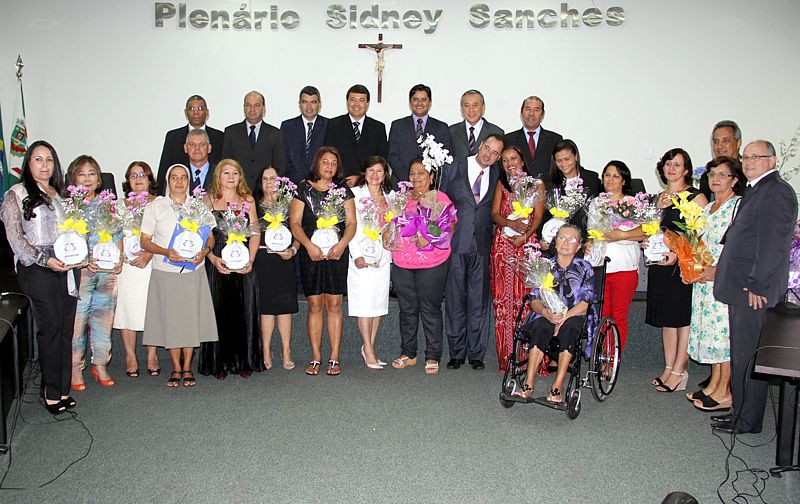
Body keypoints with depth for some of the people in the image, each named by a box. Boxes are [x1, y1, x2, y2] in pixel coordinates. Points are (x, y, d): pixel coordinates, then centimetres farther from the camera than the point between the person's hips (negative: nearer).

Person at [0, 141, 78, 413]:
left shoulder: (61, 194, 19)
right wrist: (44, 259, -15)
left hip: (66, 267, 5)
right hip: (37, 269, -5)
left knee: (66, 329, 3)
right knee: (50, 328, -6)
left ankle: (62, 389, 11)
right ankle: (52, 392, 3)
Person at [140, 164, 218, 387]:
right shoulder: (156, 206, 5)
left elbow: (210, 237, 11)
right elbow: (145, 241, 2)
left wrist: (204, 251, -11)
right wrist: (166, 252, -15)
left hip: (194, 271, 1)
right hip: (165, 272, -1)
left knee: (192, 317, 1)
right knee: (170, 318, 1)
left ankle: (187, 367, 12)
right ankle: (176, 368, 13)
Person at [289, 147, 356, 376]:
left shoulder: (343, 190, 10)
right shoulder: (303, 189, 6)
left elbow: (351, 223, 5)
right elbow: (294, 222, 0)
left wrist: (342, 244, -12)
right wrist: (309, 245, -14)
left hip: (337, 254, 1)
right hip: (311, 254, -1)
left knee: (334, 306, 0)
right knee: (314, 306, 1)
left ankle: (334, 359, 5)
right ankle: (316, 358, 9)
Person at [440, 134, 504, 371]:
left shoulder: (496, 175, 11)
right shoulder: (453, 169, 5)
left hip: (482, 245, 2)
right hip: (455, 244, -1)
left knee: (480, 300, 3)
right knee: (455, 300, 3)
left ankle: (476, 354, 14)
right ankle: (456, 353, 12)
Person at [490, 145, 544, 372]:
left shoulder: (536, 184, 10)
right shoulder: (501, 184, 18)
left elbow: (538, 217, 1)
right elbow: (495, 214, 6)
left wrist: (524, 236, -16)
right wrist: (511, 223, -14)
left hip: (527, 245, -2)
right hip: (502, 244, 2)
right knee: (503, 298, -1)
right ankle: (507, 358, 3)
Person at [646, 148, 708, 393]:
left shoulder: (695, 197, -6)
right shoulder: (660, 197, 15)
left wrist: (677, 254, -20)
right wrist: (647, 241, 6)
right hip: (660, 263, 7)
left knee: (683, 317, -1)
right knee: (666, 317, 10)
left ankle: (679, 371, 6)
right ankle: (669, 368, 18)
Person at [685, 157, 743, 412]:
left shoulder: (740, 206, -10)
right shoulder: (708, 208, 15)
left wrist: (717, 271, -21)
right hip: (704, 279, 8)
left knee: (725, 331, -4)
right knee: (711, 331, 12)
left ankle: (725, 393, 4)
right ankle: (714, 384, 22)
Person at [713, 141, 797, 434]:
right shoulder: (756, 190, 18)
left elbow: (773, 244, -20)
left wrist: (757, 284, -20)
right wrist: (722, 271, 18)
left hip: (755, 291, -10)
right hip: (743, 288, 10)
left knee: (747, 356, -2)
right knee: (741, 354, 15)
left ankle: (748, 421, 9)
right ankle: (740, 412, 25)